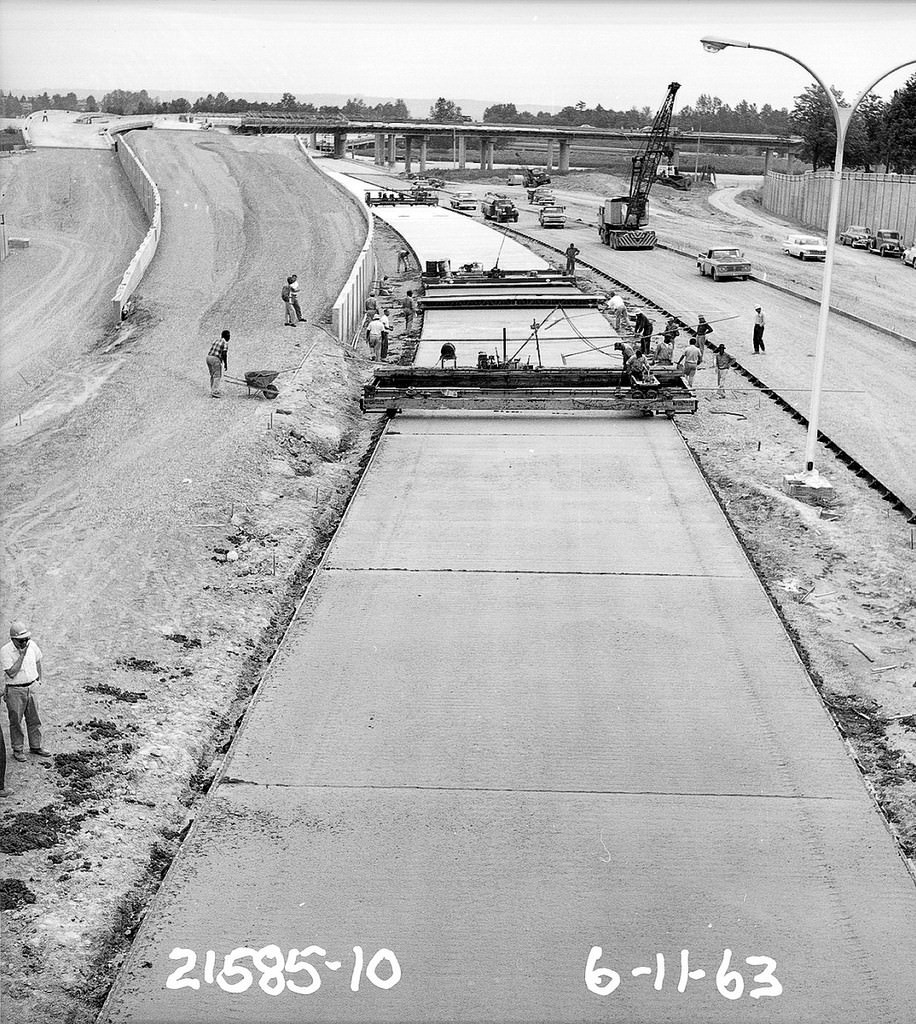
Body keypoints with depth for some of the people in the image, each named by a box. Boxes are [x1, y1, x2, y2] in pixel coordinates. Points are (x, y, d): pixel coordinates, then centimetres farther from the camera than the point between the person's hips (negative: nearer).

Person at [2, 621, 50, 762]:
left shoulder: (32, 645, -3)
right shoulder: (5, 651, -18)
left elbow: (37, 661, 16)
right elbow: (11, 673, -24)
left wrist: (39, 678, 19)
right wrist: (21, 656, -27)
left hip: (31, 687, 5)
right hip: (15, 691, -5)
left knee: (34, 719, 12)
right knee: (16, 721, 6)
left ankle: (35, 747, 25)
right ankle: (17, 750, 19)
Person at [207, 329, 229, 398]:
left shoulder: (216, 341, 19)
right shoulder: (225, 343, -6)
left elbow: (211, 351, 19)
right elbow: (224, 354, -14)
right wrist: (225, 364, -9)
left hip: (209, 358, 8)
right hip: (216, 359, -8)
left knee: (213, 376, 15)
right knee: (218, 376, -5)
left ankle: (212, 392, 18)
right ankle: (214, 393, -10)